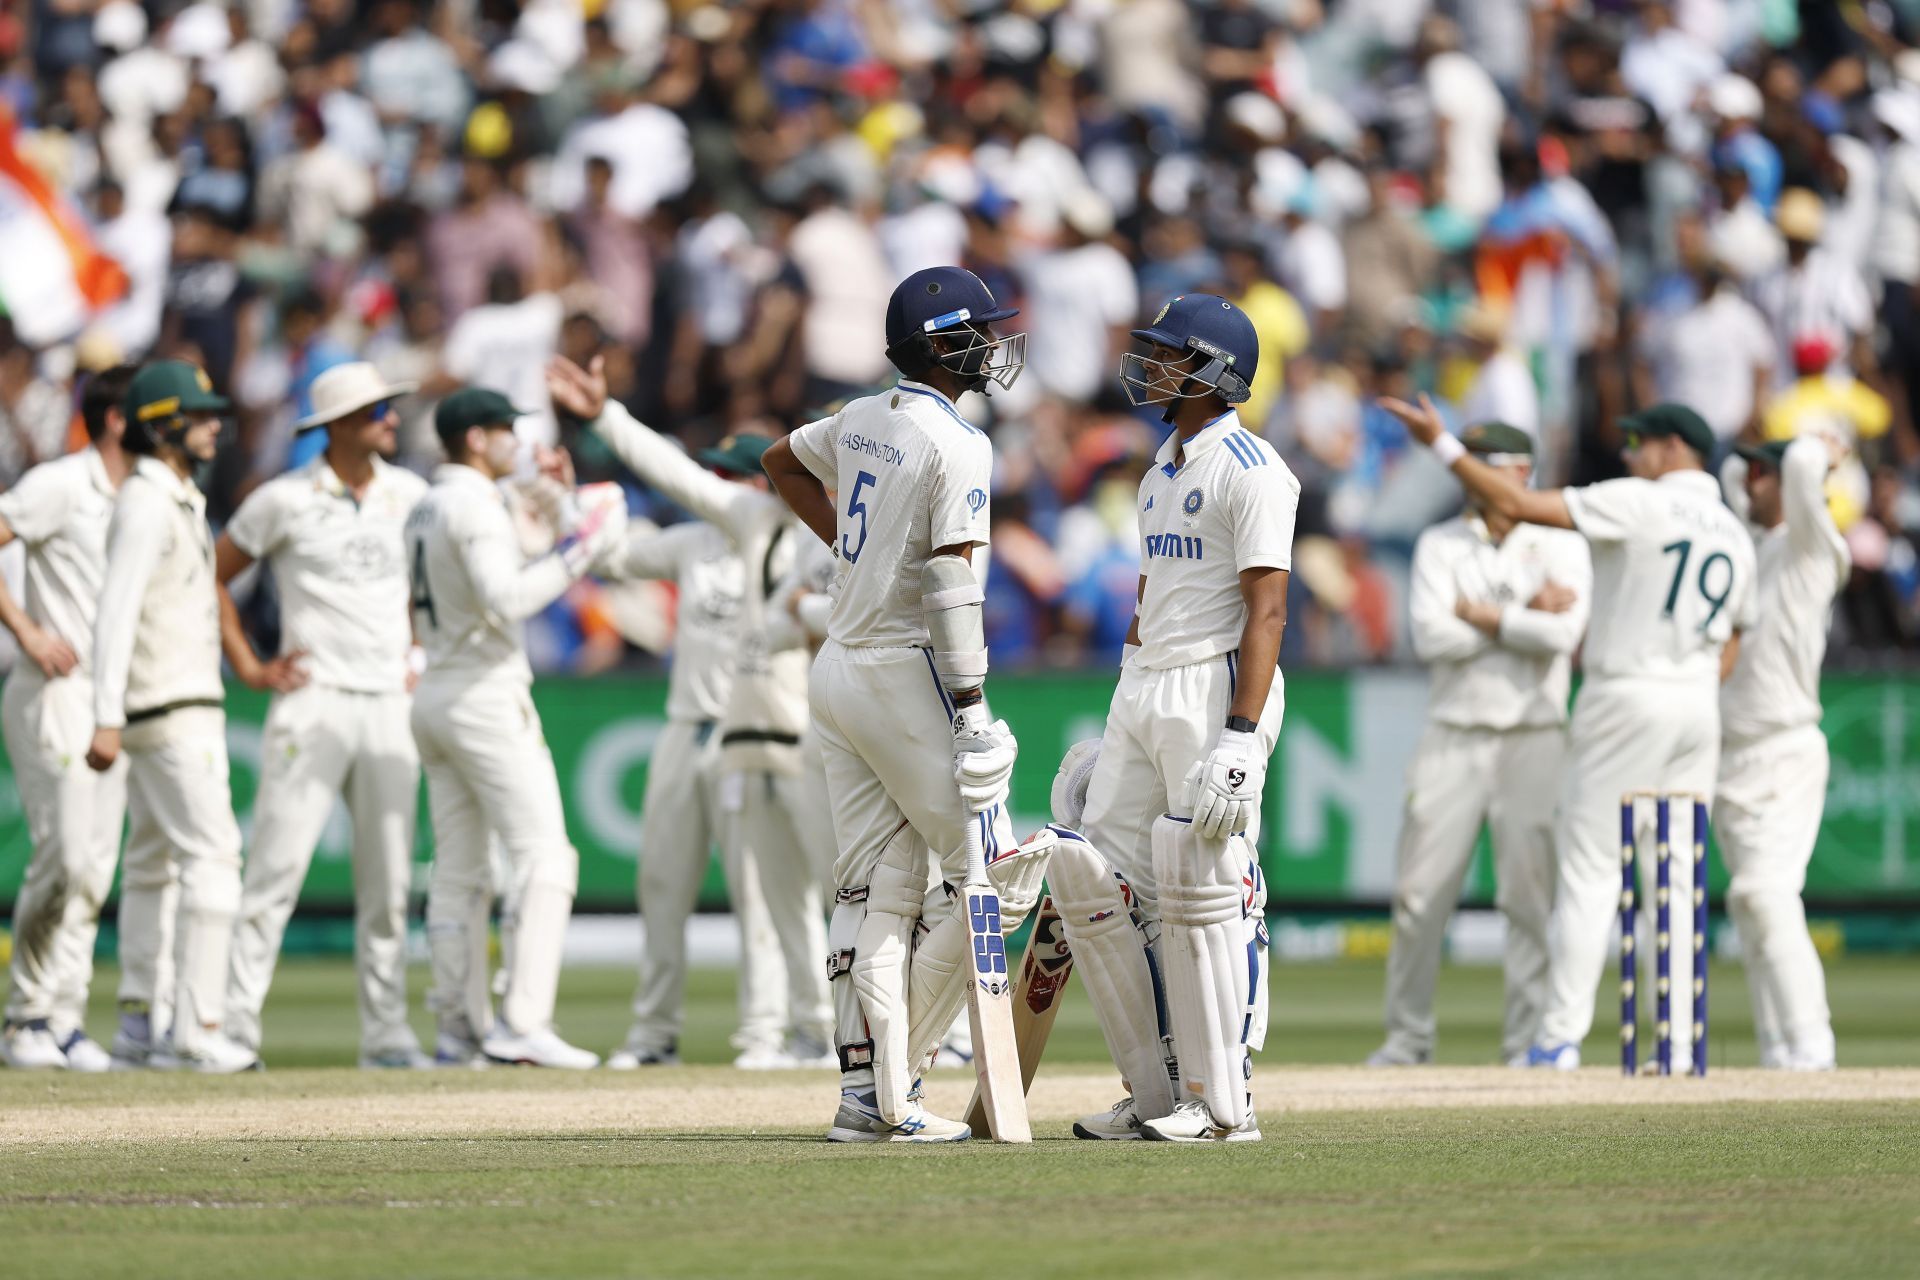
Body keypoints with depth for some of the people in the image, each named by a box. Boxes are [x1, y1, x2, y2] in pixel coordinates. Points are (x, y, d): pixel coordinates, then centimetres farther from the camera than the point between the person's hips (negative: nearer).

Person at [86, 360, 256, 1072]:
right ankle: (197, 1033, -17)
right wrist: (107, 719, -28)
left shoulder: (182, 503, 16)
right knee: (212, 855, -14)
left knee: (154, 865, 12)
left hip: (190, 701, 11)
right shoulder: (146, 505, -15)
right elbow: (116, 612, -22)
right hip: (171, 711, -11)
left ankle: (137, 1029, 16)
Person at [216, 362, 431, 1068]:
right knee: (276, 869, -9)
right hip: (314, 701, -4)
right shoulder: (285, 500, -3)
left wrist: (421, 657, 13)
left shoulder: (409, 494, 10)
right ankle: (235, 1026, -9)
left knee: (389, 882, 5)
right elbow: (212, 575, 5)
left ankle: (386, 1032, 10)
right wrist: (248, 667, 1)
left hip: (391, 706, 4)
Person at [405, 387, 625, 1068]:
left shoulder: (424, 509, 16)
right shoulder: (474, 505, -13)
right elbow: (505, 599, -25)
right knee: (544, 857, -11)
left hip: (434, 697, 10)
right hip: (486, 697, -10)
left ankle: (461, 1027, 11)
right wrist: (575, 555, -17)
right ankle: (522, 1024, -19)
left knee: (458, 872, 11)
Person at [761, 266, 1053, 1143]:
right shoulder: (957, 446, -15)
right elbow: (951, 587, -20)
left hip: (837, 671, 9)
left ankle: (866, 1087, 3)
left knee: (875, 889, 8)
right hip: (904, 675, -9)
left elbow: (782, 460, 30)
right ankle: (890, 1092, -3)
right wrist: (970, 708, -20)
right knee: (994, 876, -1)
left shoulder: (861, 420, 10)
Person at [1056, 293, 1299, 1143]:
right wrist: (1115, 730, 21)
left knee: (1205, 892, -10)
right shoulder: (1161, 472, 19)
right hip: (1143, 692, 9)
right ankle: (1158, 1092, 10)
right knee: (1094, 875, 4)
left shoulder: (1248, 469, -10)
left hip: (1216, 687, -9)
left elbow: (1267, 610, -17)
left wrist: (1240, 739, -25)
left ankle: (1223, 1105, -5)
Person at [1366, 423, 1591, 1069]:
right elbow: (1432, 637, -8)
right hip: (1453, 740, 2)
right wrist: (1526, 616, -8)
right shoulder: (1439, 545, 8)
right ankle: (1408, 1035, 9)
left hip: (1532, 741, -2)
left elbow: (1562, 635, -14)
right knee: (1420, 892, 0)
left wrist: (1479, 614, -8)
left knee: (1530, 892, -5)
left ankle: (1530, 1039, 1)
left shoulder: (1561, 546, 3)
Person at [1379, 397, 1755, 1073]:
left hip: (1628, 700, -7)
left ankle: (1561, 1036, -10)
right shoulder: (1734, 536, 13)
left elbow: (1516, 504, -14)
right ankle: (1678, 1041, 5)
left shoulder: (1639, 503, -9)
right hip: (1699, 710, 7)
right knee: (1676, 878, 9)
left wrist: (1442, 444, -9)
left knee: (1588, 870, -5)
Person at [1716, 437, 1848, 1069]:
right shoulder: (1759, 541, 18)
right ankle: (1779, 1053, 6)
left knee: (1766, 895, -19)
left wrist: (1821, 452, 0)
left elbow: (1803, 462, -20)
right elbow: (1732, 474, 34)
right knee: (1751, 903, 5)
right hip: (1733, 754, 9)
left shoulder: (1810, 544, -5)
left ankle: (1809, 1047, -22)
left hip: (1783, 754, -9)